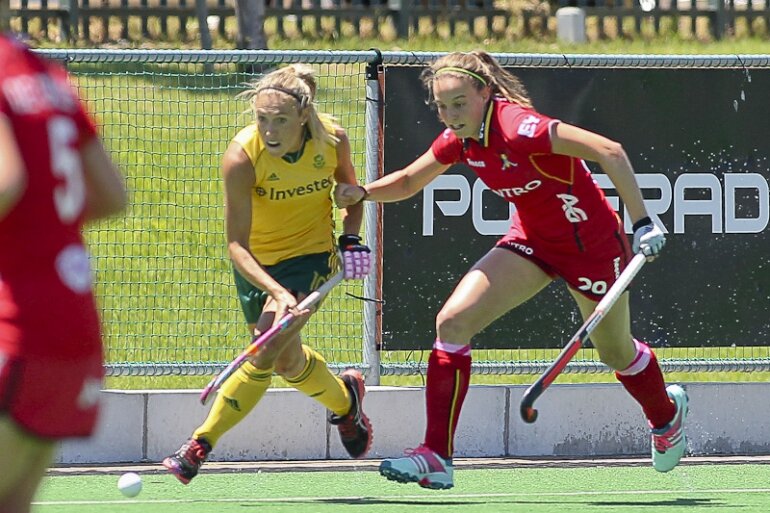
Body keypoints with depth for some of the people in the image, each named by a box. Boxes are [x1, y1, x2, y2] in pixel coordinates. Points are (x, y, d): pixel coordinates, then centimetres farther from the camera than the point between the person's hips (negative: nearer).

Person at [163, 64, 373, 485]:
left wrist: (350, 238, -11)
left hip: (310, 256, -1)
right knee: (287, 360, 14)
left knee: (266, 355, -17)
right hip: (257, 263, 1)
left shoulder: (333, 141, -20)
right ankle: (344, 398, 46)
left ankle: (199, 447, -10)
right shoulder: (242, 158, -28)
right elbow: (236, 246, -28)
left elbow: (351, 191, 6)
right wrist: (277, 292, -42)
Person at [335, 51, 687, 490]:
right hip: (533, 239, 6)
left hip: (591, 242, -6)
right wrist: (363, 193, -14)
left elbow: (610, 152, -32)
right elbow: (408, 181, 7)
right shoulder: (459, 140, -9)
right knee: (453, 321, -13)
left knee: (616, 353, 15)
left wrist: (642, 224, -34)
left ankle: (667, 413, 51)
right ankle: (437, 456, -11)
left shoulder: (518, 128, -31)